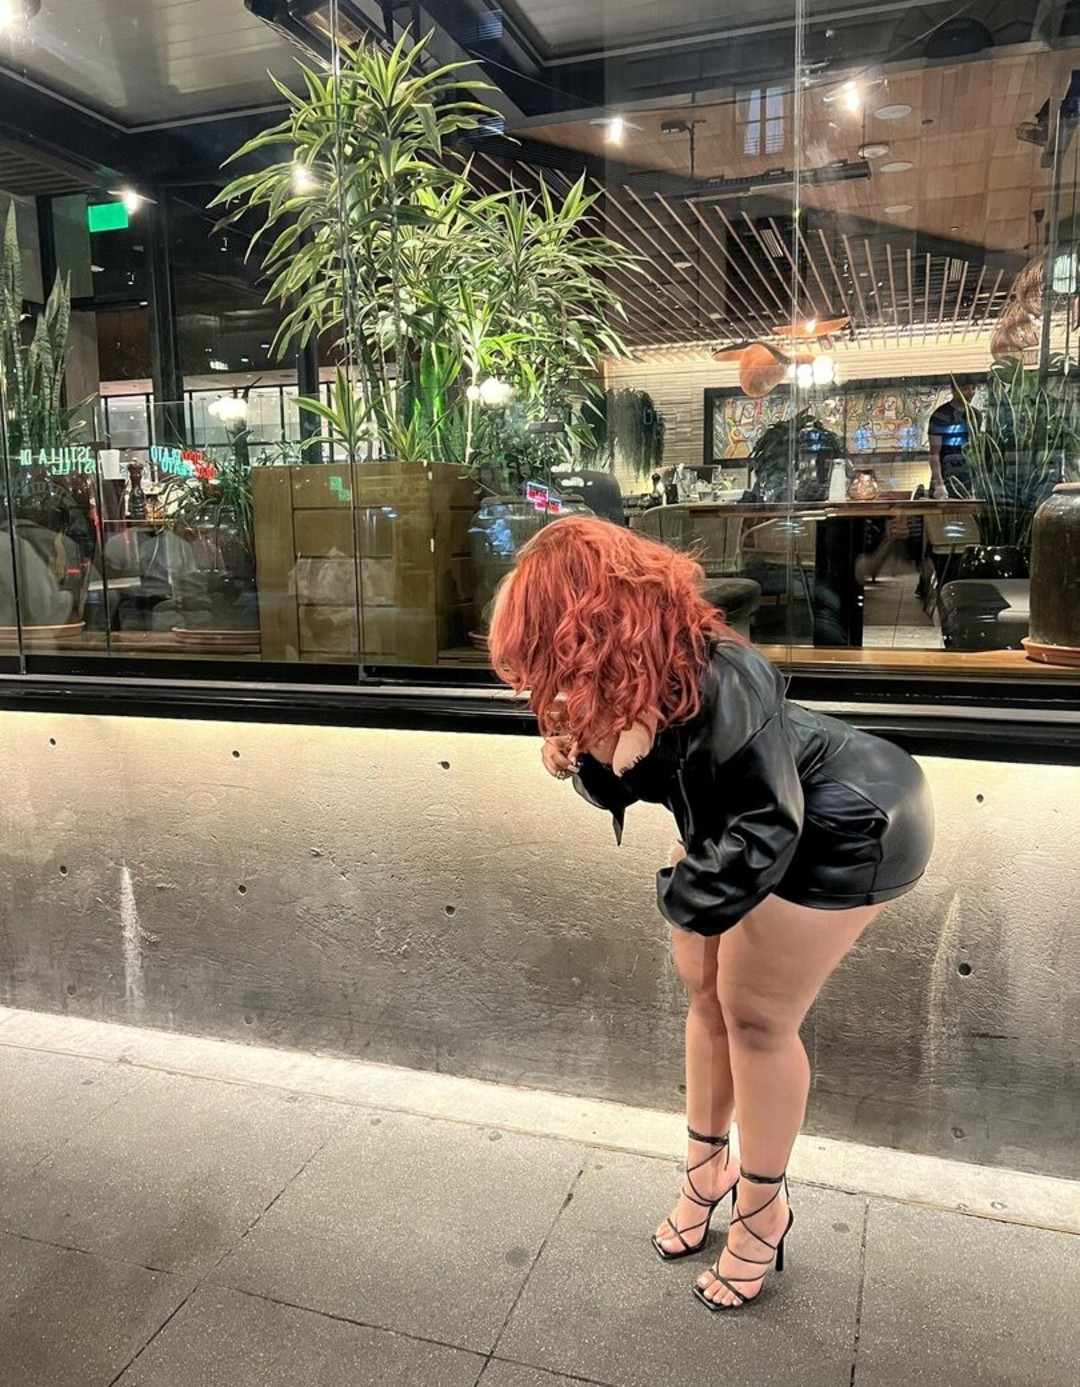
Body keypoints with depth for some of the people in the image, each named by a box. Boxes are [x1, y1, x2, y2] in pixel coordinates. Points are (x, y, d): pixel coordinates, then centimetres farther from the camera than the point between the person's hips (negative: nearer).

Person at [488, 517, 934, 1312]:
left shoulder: (716, 681, -36)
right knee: (705, 987, 13)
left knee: (754, 1014, 0)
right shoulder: (619, 672, -11)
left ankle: (763, 1208, 24)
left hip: (846, 828, -8)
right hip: (740, 819, 8)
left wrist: (685, 900, -18)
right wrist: (580, 757, -19)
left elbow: (768, 827, -28)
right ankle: (708, 1166, 34)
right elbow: (628, 784, 2)